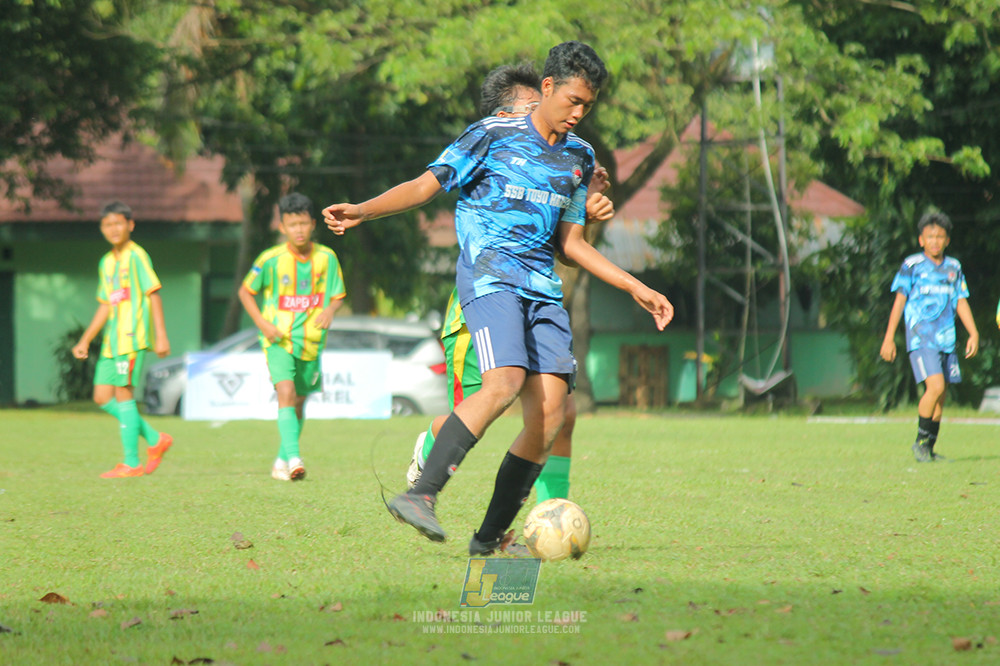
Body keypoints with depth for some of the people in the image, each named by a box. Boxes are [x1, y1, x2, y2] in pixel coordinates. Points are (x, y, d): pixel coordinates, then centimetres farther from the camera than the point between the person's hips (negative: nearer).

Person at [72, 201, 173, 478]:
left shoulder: (136, 256, -6)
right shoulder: (106, 263, 18)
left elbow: (154, 294, -10)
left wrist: (161, 335, -16)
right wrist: (85, 341, 20)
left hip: (132, 337, -8)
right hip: (112, 340, 8)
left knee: (123, 394, -9)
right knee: (102, 397, 5)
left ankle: (131, 463, -4)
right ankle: (155, 440, 15)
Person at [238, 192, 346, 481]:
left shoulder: (326, 258, -2)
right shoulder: (271, 259, -8)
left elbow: (338, 296, 6)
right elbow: (246, 292, 4)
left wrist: (330, 309, -18)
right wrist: (262, 323, -9)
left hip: (311, 340, 3)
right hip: (278, 338, -3)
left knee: (298, 402, 13)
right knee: (285, 392, -23)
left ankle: (281, 462, 31)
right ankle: (294, 458, -33)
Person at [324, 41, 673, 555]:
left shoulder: (579, 157, 19)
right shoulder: (494, 136, 1)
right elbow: (426, 185, -1)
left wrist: (635, 288, 23)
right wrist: (362, 211, -17)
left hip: (542, 287, 6)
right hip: (489, 275, -6)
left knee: (550, 409, -7)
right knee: (505, 383, -28)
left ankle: (490, 538, 0)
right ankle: (421, 496, -29)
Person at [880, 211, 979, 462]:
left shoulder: (954, 267, 13)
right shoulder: (912, 266, -1)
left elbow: (961, 302, 16)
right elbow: (899, 301, 1)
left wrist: (973, 333, 5)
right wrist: (889, 338, -2)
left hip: (947, 339, 5)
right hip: (921, 338, -5)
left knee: (940, 395, 6)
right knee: (935, 387, -19)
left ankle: (929, 449, 15)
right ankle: (921, 441, -5)